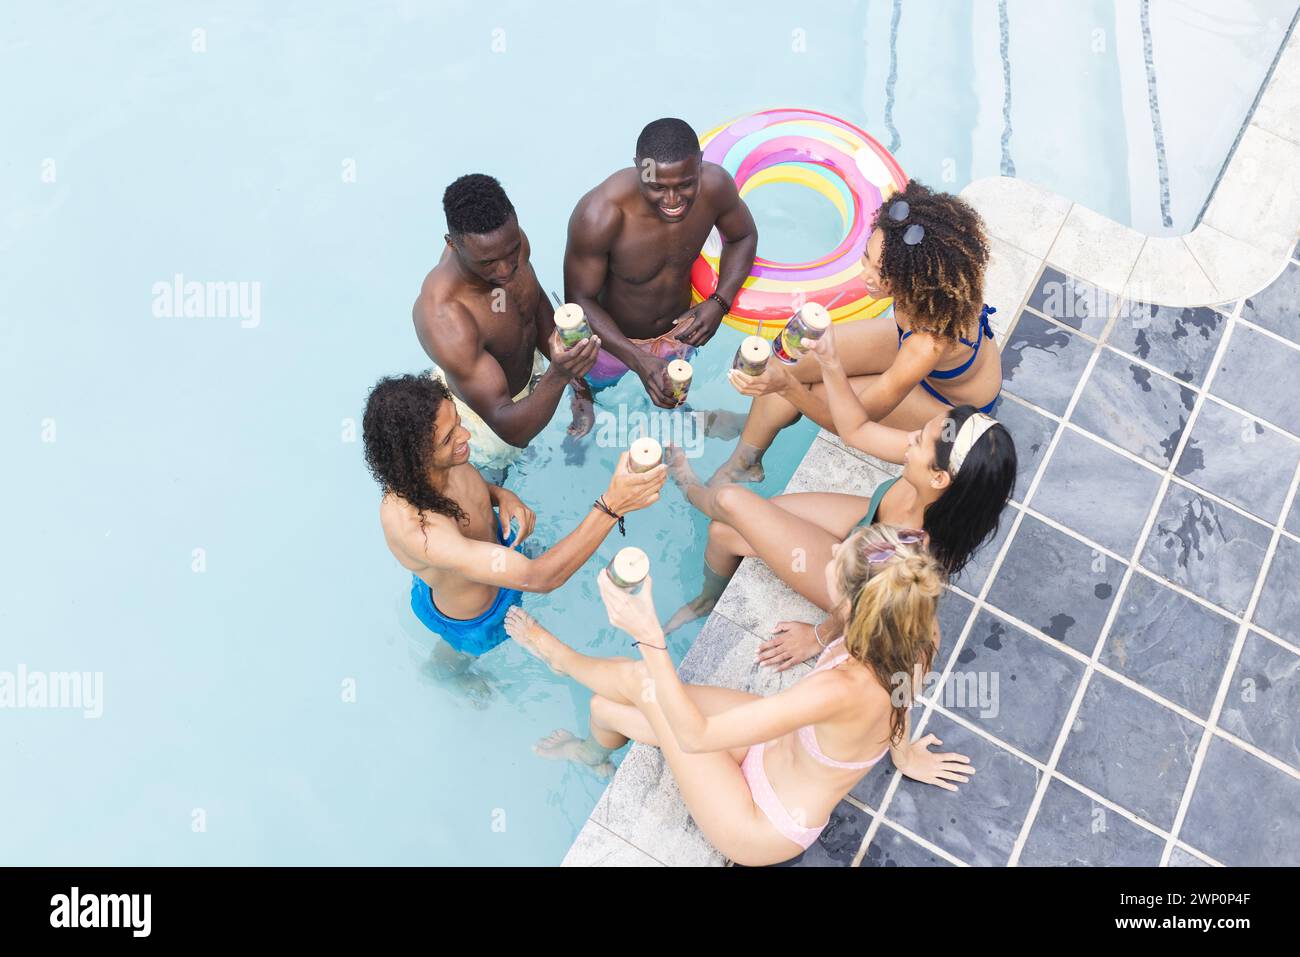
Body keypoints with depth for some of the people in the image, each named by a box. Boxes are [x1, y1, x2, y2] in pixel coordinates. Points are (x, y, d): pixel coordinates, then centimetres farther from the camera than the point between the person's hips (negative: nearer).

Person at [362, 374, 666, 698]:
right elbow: (537, 578, -54)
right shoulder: (413, 526, -52)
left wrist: (503, 496, -24)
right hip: (472, 617, -5)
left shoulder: (438, 462, -29)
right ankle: (447, 672, 67)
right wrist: (611, 504, -62)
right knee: (459, 652, 32)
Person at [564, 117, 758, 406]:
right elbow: (580, 300, -29)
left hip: (679, 331, 3)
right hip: (613, 337, -3)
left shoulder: (715, 185, -28)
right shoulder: (599, 215, -40)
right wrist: (638, 360, -42)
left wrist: (719, 302, -25)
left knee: (672, 398, 33)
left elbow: (743, 237, -7)